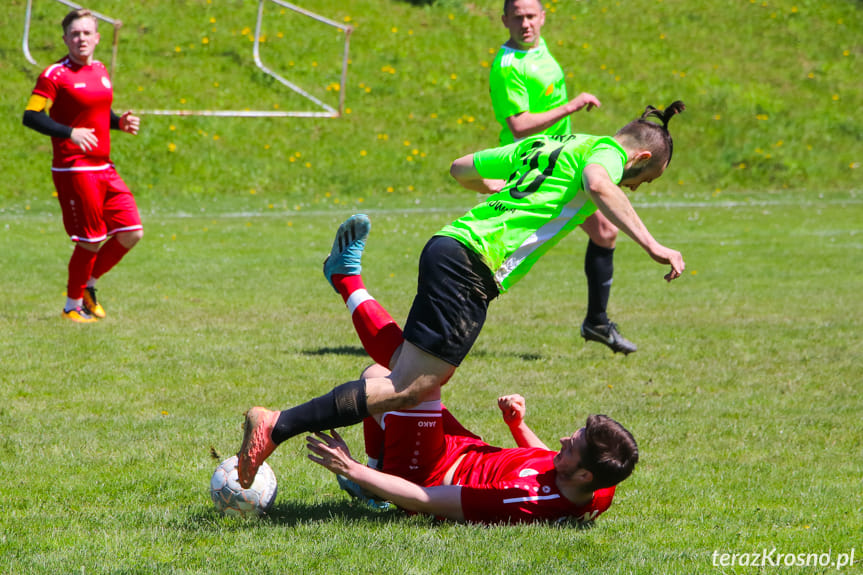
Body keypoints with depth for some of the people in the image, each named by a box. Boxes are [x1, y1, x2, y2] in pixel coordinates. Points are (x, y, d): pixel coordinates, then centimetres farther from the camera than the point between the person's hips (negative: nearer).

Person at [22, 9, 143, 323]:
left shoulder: (100, 71, 13)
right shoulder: (55, 75, -10)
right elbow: (31, 116, -16)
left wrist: (120, 122, 6)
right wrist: (70, 133, -27)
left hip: (104, 168, 7)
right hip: (74, 170, -7)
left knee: (132, 232, 2)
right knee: (90, 241, -4)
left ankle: (88, 283, 22)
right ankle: (73, 305, 16)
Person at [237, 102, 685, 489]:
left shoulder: (543, 145, 28)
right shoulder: (607, 150, 5)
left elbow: (461, 169, 35)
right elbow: (599, 185, -21)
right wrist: (652, 246, -24)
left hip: (449, 245, 9)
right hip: (473, 263, -9)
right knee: (409, 388, -12)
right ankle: (276, 427, -20)